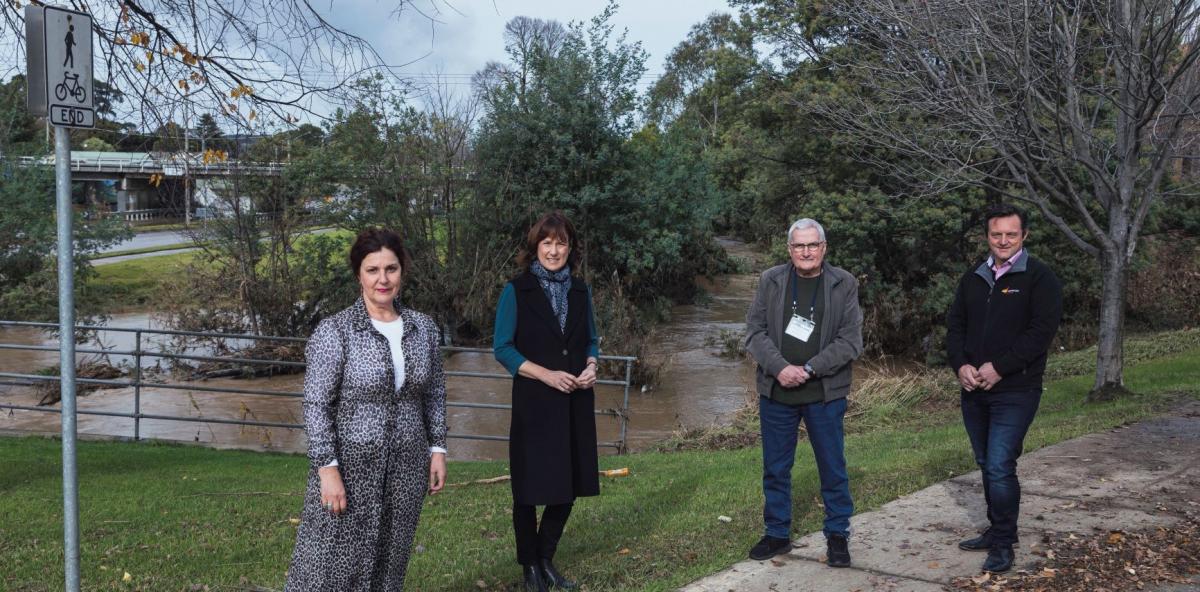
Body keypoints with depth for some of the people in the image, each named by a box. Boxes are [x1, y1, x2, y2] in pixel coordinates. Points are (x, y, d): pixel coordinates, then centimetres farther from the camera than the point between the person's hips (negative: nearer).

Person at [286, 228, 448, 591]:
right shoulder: (334, 332, -11)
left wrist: (437, 449, 6)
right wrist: (328, 470, -16)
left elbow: (434, 394, 12)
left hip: (406, 468, 4)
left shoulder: (424, 328, 4)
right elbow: (316, 405, -12)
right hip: (349, 465, -4)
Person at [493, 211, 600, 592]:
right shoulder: (517, 290, -6)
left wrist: (591, 367, -6)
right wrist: (547, 375, -18)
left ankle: (546, 559, 26)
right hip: (534, 403, -5)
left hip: (575, 403, 5)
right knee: (531, 489, 4)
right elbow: (502, 347, -8)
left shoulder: (579, 290, 8)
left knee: (569, 487, 10)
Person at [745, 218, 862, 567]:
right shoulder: (770, 281, 2)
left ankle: (837, 536, 22)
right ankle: (777, 534, 26)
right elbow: (755, 332, 0)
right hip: (776, 392, 2)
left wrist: (809, 369, -16)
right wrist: (780, 368, -16)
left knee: (833, 468, 7)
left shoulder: (844, 285, -2)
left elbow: (850, 341, -6)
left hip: (825, 394, -2)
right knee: (775, 469, 11)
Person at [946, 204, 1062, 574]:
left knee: (1000, 467, -11)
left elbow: (1042, 331, -14)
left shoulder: (1039, 278, -5)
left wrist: (998, 368, -18)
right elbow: (955, 326, 12)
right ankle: (997, 531, 28)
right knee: (986, 466, 14)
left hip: (1015, 392, -6)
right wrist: (960, 365, -7)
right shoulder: (972, 279, 12)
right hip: (974, 390, 6)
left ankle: (1003, 544, 1)